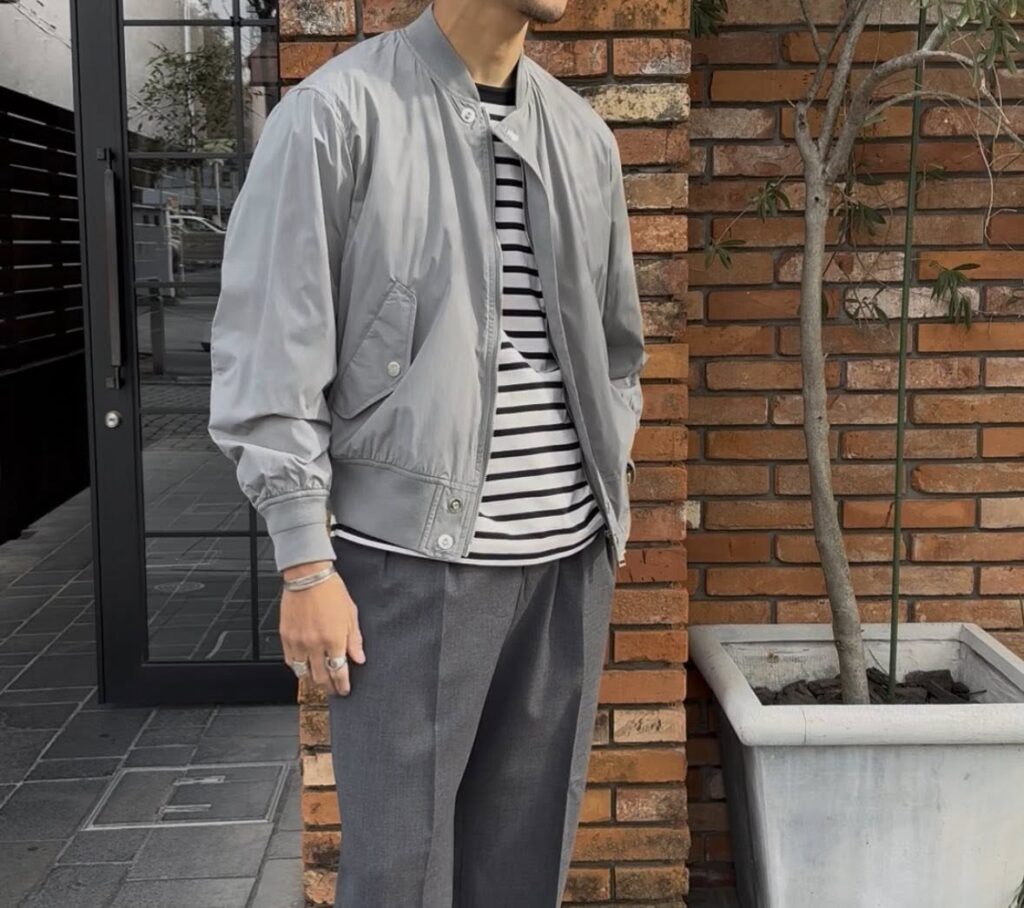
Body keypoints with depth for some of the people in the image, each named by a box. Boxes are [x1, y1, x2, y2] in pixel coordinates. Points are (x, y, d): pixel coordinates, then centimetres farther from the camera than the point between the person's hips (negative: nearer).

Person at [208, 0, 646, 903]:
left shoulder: (585, 135, 11)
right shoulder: (337, 113, -5)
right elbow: (271, 350, -8)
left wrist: (613, 492, 15)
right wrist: (306, 565, -10)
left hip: (571, 559, 5)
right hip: (415, 556, -5)